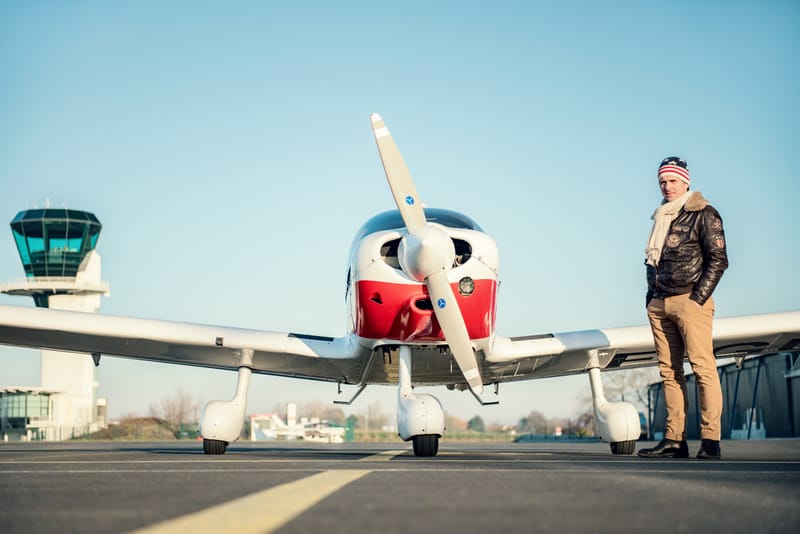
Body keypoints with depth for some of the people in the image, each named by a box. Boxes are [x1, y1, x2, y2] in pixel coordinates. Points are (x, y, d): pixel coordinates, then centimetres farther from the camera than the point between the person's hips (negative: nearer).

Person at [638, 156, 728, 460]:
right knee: (669, 371, 4)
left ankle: (710, 440, -11)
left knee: (703, 367, -10)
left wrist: (699, 298, -12)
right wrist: (651, 295, 12)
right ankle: (674, 440, 5)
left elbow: (718, 259, -6)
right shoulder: (661, 218, 20)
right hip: (659, 303, 7)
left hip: (690, 301, -7)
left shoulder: (704, 214, 0)